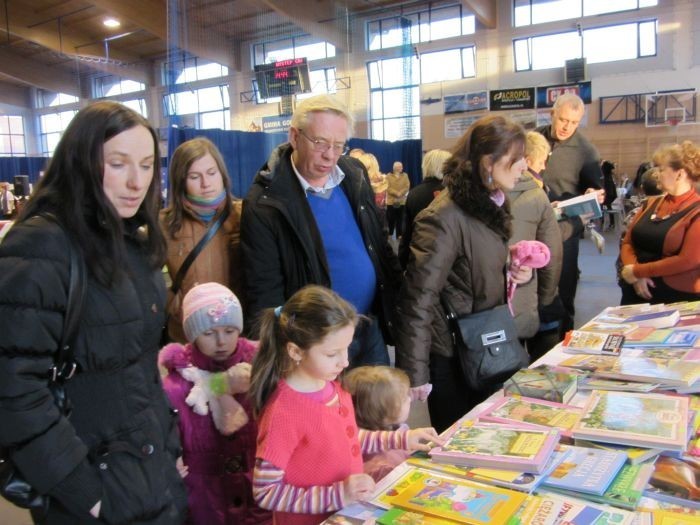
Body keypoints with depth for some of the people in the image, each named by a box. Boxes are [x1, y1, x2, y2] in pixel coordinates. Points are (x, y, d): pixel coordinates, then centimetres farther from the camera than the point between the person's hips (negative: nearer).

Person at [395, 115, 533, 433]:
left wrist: (515, 273, -1)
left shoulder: (491, 205, 5)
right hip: (451, 358, -8)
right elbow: (418, 299, -25)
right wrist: (414, 373, -24)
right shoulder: (445, 217, -23)